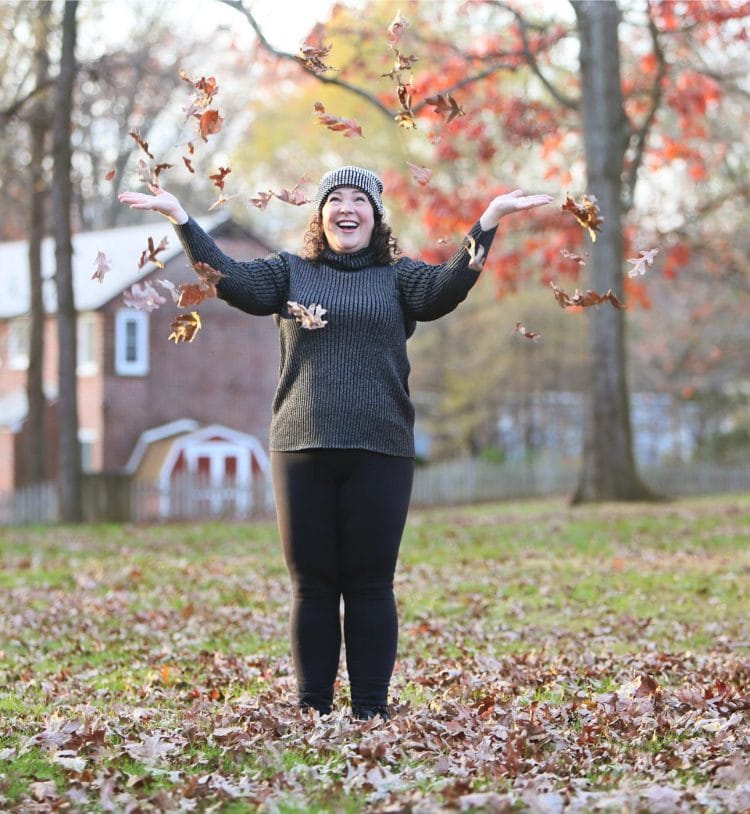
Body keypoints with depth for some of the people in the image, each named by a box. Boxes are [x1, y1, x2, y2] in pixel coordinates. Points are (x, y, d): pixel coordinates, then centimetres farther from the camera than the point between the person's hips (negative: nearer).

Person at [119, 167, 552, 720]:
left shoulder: (397, 276, 10)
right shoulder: (291, 273, 13)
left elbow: (446, 288, -8)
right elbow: (231, 279, -1)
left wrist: (489, 220, -18)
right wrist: (180, 217, -10)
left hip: (379, 452, -1)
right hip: (301, 450, 1)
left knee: (370, 585, 2)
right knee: (312, 585, 5)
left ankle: (371, 712, 8)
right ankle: (312, 710, 12)